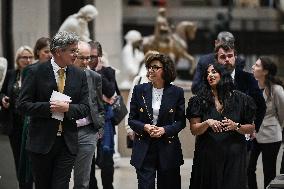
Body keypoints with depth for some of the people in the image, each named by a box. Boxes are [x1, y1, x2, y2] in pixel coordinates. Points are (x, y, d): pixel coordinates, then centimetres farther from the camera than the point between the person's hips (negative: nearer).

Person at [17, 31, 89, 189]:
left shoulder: (79, 75, 5)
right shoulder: (37, 72, -4)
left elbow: (85, 108, 4)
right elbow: (23, 105, -7)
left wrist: (68, 108, -15)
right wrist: (49, 107, -19)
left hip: (68, 143, 2)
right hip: (42, 142, -2)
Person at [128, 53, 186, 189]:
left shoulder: (176, 92, 0)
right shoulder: (139, 90, 3)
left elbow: (181, 121, 2)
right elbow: (131, 119, 6)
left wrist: (164, 129, -14)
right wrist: (145, 127, -14)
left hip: (167, 148, 0)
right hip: (144, 149, 0)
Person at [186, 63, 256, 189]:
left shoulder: (240, 99, 3)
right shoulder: (200, 100, 4)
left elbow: (251, 128, 6)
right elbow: (194, 130, 1)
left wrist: (236, 126, -12)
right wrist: (207, 123, -17)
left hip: (233, 156, 0)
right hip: (207, 155, 0)